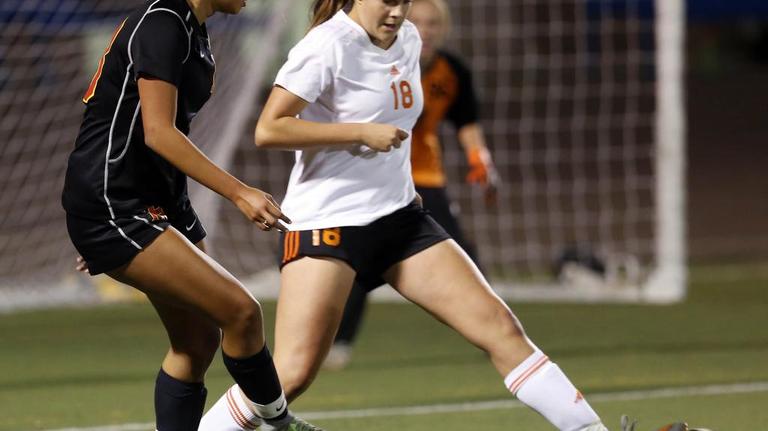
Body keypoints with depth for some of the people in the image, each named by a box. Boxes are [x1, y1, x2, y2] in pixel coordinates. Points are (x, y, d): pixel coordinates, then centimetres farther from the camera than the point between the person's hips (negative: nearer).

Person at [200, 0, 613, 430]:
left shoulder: (408, 40, 9)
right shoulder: (329, 46, -14)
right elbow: (268, 129, -20)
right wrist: (364, 133, -21)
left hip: (400, 217, 7)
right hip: (328, 221, -7)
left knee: (501, 328, -3)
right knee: (294, 372, -16)